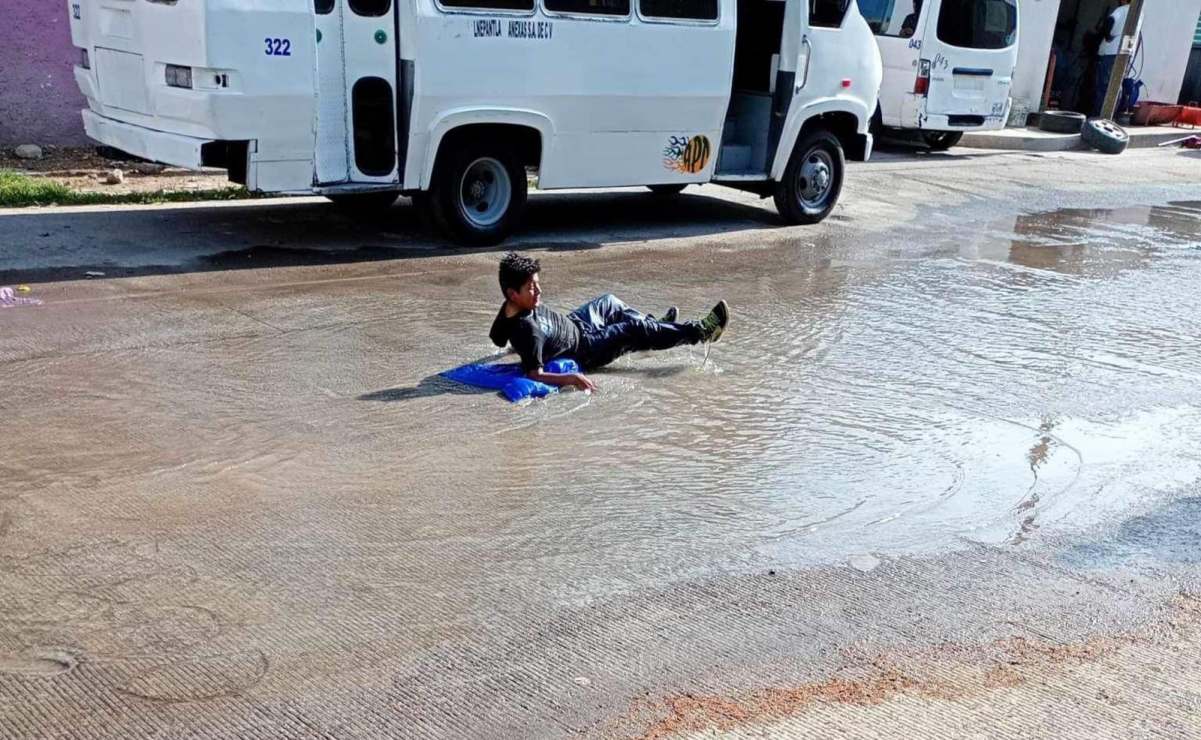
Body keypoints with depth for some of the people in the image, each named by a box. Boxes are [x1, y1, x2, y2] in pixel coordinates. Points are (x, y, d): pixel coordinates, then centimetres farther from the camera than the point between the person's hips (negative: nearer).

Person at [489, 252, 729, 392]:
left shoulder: (512, 306, -15)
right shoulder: (528, 331, -40)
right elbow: (535, 375, -43)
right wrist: (570, 378, -53)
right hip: (584, 350, -9)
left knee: (609, 303, 24)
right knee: (635, 330, -11)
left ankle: (654, 326, 48)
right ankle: (699, 332, 7)